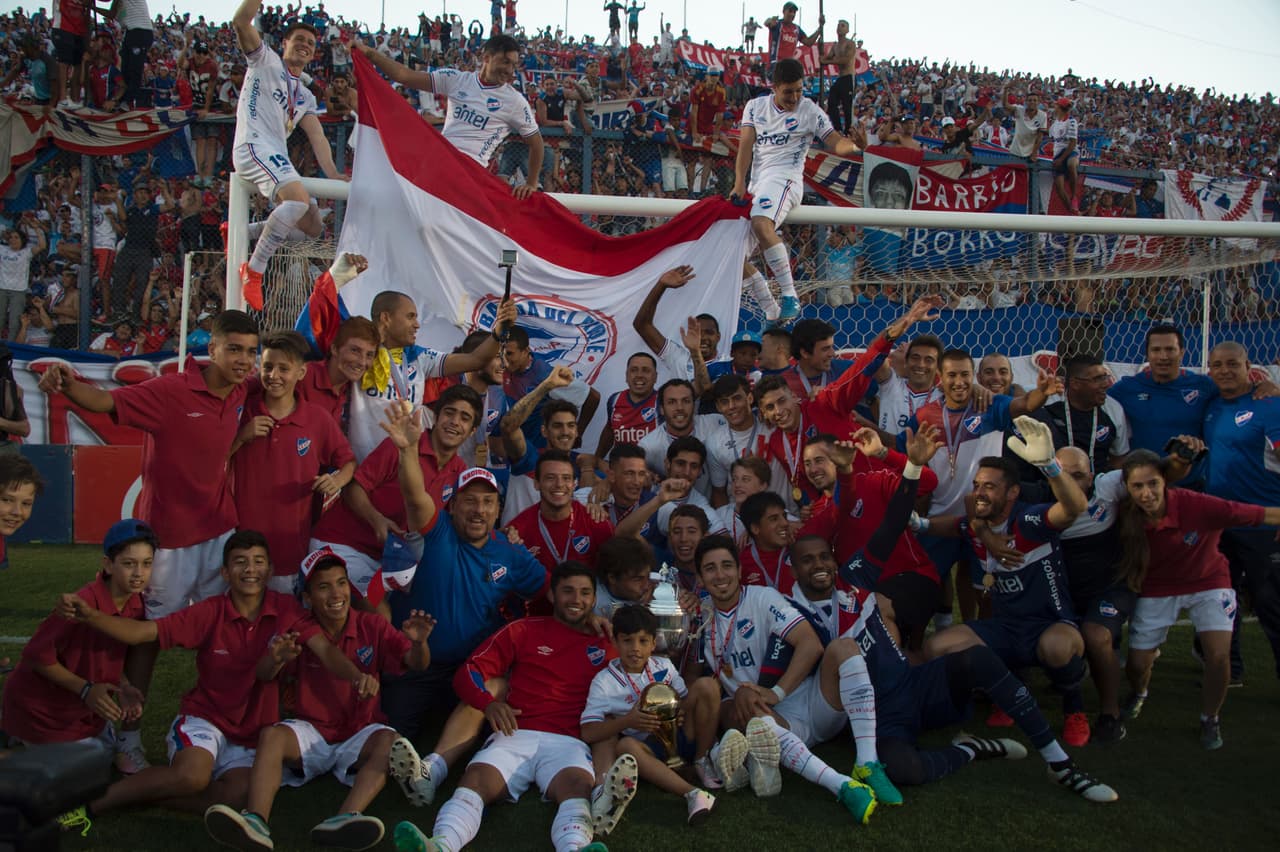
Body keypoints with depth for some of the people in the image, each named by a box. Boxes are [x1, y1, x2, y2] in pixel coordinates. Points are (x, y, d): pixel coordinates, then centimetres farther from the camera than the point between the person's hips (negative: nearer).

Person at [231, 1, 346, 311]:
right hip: (254, 145, -8)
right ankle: (254, 269, -23)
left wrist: (332, 173, -2)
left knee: (313, 227, 1)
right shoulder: (265, 60, 11)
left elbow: (317, 136, 13)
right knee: (299, 200, -32)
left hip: (279, 158, 8)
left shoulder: (305, 96, 26)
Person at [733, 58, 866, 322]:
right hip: (757, 183, 6)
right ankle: (773, 314, 11)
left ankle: (790, 295, -35)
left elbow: (836, 144, 2)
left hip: (785, 179, -6)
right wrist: (739, 183, -11)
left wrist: (856, 145, -21)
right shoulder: (755, 106, 13)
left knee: (760, 225, -38)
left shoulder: (810, 111, 5)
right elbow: (746, 145, 3)